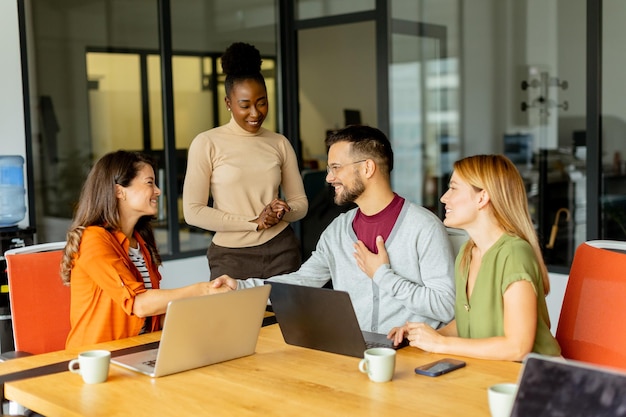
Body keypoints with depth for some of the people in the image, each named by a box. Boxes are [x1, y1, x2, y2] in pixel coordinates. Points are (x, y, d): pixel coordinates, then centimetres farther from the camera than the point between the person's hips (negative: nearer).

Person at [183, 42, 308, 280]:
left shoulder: (280, 144, 7)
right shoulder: (207, 144, -3)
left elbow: (301, 202, 12)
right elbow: (193, 211, -8)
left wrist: (283, 211, -11)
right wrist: (254, 223, -13)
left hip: (281, 251, 3)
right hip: (231, 256, -2)